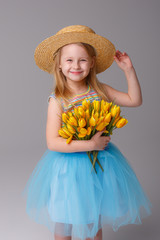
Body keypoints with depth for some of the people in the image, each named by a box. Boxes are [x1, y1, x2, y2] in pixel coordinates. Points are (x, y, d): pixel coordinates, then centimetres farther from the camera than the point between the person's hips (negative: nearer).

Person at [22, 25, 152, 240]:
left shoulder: (100, 90, -5)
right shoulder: (57, 101, -16)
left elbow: (135, 100, 5)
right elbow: (53, 143, -22)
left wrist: (129, 70, -4)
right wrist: (90, 144, -26)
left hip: (99, 165, 3)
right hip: (68, 169, -3)